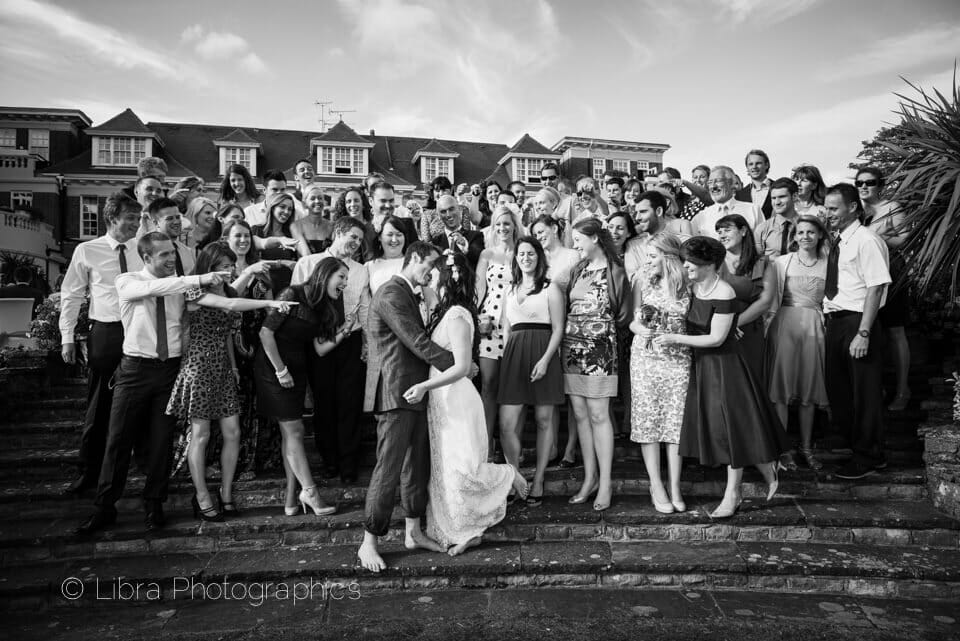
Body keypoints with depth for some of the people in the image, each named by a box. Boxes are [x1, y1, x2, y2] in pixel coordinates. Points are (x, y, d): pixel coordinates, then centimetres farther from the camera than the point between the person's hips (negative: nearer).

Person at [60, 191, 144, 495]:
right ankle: (89, 472, 21)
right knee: (99, 405, 7)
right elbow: (71, 295, 3)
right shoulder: (87, 251, -1)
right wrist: (67, 337, -1)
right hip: (105, 333, -1)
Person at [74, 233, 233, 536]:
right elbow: (154, 288, -25)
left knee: (161, 440, 6)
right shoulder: (127, 281, -3)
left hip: (171, 369, 2)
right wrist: (199, 279, -32)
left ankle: (154, 504, 22)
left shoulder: (178, 286, 6)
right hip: (135, 368, -2)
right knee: (119, 439, 3)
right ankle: (105, 507, 18)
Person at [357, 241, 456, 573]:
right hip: (395, 393, -10)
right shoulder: (391, 294, -14)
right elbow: (418, 343, -18)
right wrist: (459, 365, -11)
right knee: (388, 469, -5)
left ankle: (413, 532, 27)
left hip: (416, 393, 10)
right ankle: (368, 544, 7)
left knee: (417, 465, 15)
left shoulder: (411, 296, 18)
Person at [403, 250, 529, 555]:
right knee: (443, 470, 12)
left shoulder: (457, 316, -17)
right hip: (441, 400, 9)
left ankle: (510, 474, 20)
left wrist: (423, 386, -27)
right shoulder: (446, 312, 10)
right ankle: (467, 532, 23)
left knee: (459, 470, -6)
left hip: (455, 400, -9)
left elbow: (462, 367, -23)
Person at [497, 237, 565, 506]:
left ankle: (538, 483, 14)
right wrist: (507, 358, 9)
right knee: (507, 425, -5)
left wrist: (545, 359, -15)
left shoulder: (550, 289, 3)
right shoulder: (510, 291, 18)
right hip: (514, 355, 4)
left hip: (543, 354, -4)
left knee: (544, 421, 3)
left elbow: (558, 329, -3)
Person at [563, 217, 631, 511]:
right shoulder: (578, 269, 13)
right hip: (571, 346, 6)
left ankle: (605, 482, 6)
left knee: (598, 415, -4)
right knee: (581, 414, 8)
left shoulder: (614, 272, -4)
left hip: (599, 347, -6)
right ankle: (589, 478, 18)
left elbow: (623, 317, -3)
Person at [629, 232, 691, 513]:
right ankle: (656, 487, 13)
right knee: (648, 420, 2)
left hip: (678, 358, 0)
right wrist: (641, 327, -16)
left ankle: (675, 488, 14)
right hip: (645, 357, 1)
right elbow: (633, 322, 4)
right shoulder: (642, 280, 1)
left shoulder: (687, 283, -2)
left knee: (677, 421, 3)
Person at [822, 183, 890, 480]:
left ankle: (869, 457, 16)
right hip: (835, 321, 8)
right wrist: (828, 317, 5)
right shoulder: (838, 242, 13)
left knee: (864, 392, 3)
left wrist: (863, 333, -22)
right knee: (838, 388, 16)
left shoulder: (866, 240, -11)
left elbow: (876, 287, -18)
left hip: (857, 322, -8)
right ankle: (849, 442, 32)